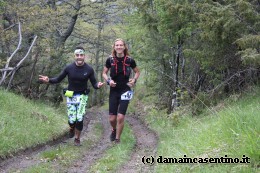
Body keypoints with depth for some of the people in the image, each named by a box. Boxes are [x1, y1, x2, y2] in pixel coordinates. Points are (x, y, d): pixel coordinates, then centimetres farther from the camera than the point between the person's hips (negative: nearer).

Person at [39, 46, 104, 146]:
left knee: (79, 119, -8)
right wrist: (48, 80, -19)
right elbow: (58, 79, -2)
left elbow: (94, 83, -5)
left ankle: (77, 138, 16)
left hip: (82, 96, 0)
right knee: (72, 119, -4)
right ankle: (71, 128, 34)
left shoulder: (89, 69, -9)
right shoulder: (69, 68, -9)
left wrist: (98, 85, -29)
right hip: (71, 96, 0)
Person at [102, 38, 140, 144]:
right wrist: (108, 80, -9)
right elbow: (104, 73, 9)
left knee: (120, 117, -10)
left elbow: (137, 72, 11)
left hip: (125, 91, -1)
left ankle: (117, 139, 8)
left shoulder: (129, 60, -6)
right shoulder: (110, 60, -3)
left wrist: (134, 80, -7)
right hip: (113, 91, 1)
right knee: (112, 119, 3)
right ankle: (114, 130, 37)